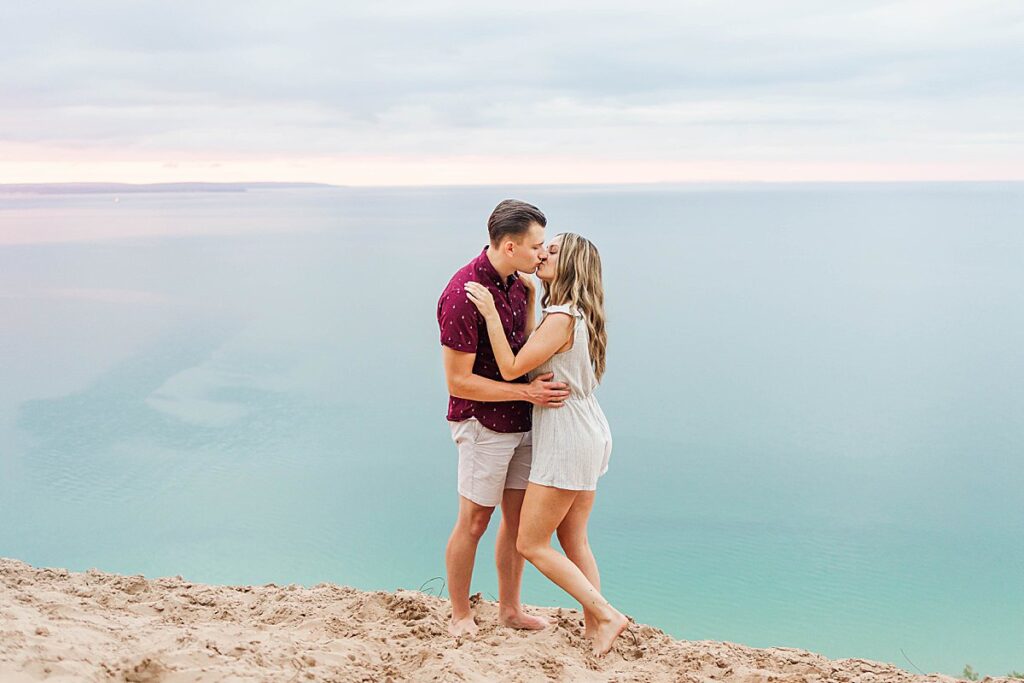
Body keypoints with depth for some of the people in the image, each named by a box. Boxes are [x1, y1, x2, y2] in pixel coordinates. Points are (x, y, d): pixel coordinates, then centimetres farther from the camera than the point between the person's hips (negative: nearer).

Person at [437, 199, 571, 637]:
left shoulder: (517, 282, 4)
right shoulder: (464, 294, -22)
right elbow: (458, 381, -21)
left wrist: (530, 293, 5)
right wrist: (526, 392, -20)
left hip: (521, 422, 8)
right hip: (483, 424, -8)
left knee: (520, 518, 14)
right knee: (474, 520, 4)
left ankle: (510, 609, 29)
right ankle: (460, 616, 23)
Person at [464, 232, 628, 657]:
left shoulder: (561, 318, -20)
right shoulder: (579, 315, 11)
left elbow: (511, 369, -20)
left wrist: (491, 313, -17)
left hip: (567, 442, -10)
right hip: (588, 435, 10)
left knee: (530, 544, -1)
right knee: (573, 540, 16)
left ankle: (606, 615, 1)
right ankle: (593, 624, 21)